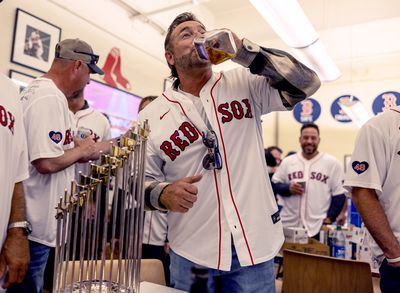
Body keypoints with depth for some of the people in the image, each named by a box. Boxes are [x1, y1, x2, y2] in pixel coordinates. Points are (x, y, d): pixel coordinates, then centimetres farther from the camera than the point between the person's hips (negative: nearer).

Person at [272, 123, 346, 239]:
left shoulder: (331, 163, 2)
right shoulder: (287, 161, 7)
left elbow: (339, 194, 1)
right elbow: (274, 185, 9)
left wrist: (330, 217, -7)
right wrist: (288, 188, -11)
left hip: (318, 227, -1)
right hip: (289, 225, 2)